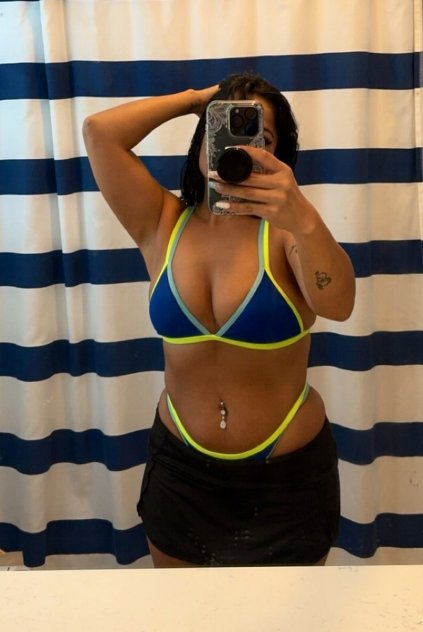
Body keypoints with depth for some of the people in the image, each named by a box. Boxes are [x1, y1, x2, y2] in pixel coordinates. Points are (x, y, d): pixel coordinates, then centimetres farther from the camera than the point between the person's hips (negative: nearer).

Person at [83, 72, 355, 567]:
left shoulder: (285, 230, -12)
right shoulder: (161, 224, -4)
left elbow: (337, 305, -31)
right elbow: (99, 131, -14)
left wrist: (304, 220, -48)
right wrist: (194, 98, -6)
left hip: (286, 475, -1)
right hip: (181, 468, 2)